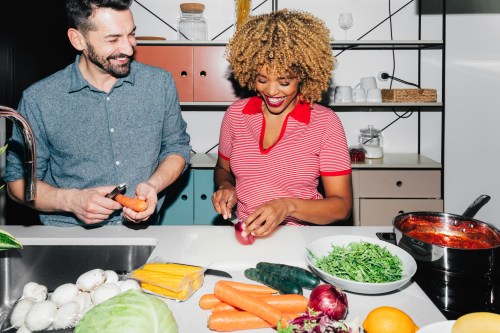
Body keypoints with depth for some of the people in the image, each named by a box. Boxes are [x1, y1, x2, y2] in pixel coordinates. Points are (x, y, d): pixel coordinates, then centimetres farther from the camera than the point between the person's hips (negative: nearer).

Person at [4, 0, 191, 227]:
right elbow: (17, 181, 3)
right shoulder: (38, 99, -4)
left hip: (143, 229, 1)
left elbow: (176, 147, 10)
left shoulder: (160, 83, 1)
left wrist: (154, 185, -9)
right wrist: (71, 200, -14)